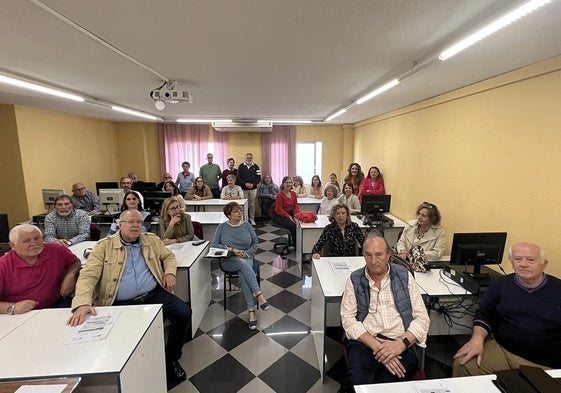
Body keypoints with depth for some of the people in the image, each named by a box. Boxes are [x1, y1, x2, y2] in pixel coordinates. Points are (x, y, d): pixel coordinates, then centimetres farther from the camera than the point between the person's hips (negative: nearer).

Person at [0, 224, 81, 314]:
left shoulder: (55, 250, 0)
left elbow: (75, 262, 17)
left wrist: (70, 275, -2)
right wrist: (12, 308, -25)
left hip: (57, 305, 2)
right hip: (22, 317, -1)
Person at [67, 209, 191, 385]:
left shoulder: (152, 240, 13)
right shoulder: (104, 246, 3)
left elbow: (168, 256, 25)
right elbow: (89, 275, -7)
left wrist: (169, 272, 4)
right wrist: (82, 303, -25)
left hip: (154, 294, 2)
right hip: (121, 304, -2)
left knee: (183, 313, -18)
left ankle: (171, 359, 9)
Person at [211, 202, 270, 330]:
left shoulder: (247, 225, 7)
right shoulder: (222, 227, 4)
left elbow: (255, 242, 9)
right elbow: (215, 244, -3)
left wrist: (247, 253, -9)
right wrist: (232, 250, -14)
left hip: (246, 258, 1)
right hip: (228, 261, -1)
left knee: (243, 275, -32)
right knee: (243, 263, -35)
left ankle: (251, 312, -30)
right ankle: (258, 294, -34)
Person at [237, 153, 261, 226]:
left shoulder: (256, 166, 5)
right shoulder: (241, 166, 3)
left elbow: (259, 178, 3)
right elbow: (238, 178, 0)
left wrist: (253, 184, -11)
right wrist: (245, 184, -13)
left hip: (253, 189, 1)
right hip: (243, 189, -1)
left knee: (252, 204, 6)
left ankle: (252, 219, 16)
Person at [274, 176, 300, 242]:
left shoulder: (293, 193, 7)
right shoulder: (279, 195, -11)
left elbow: (295, 206, 9)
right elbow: (279, 210, -13)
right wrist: (289, 217, -19)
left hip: (291, 214, 6)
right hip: (281, 216, -5)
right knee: (293, 226, -28)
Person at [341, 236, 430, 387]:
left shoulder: (404, 276, 6)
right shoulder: (355, 280, 4)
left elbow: (422, 317, 5)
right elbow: (348, 318, -3)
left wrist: (401, 343, -12)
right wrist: (376, 346, -16)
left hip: (400, 345, 1)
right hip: (364, 342, -1)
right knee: (359, 381, -29)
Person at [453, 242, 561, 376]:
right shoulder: (500, 284, 7)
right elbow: (484, 314, 7)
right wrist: (477, 339, -11)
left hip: (544, 366, -1)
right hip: (501, 349, 2)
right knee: (462, 364, -20)